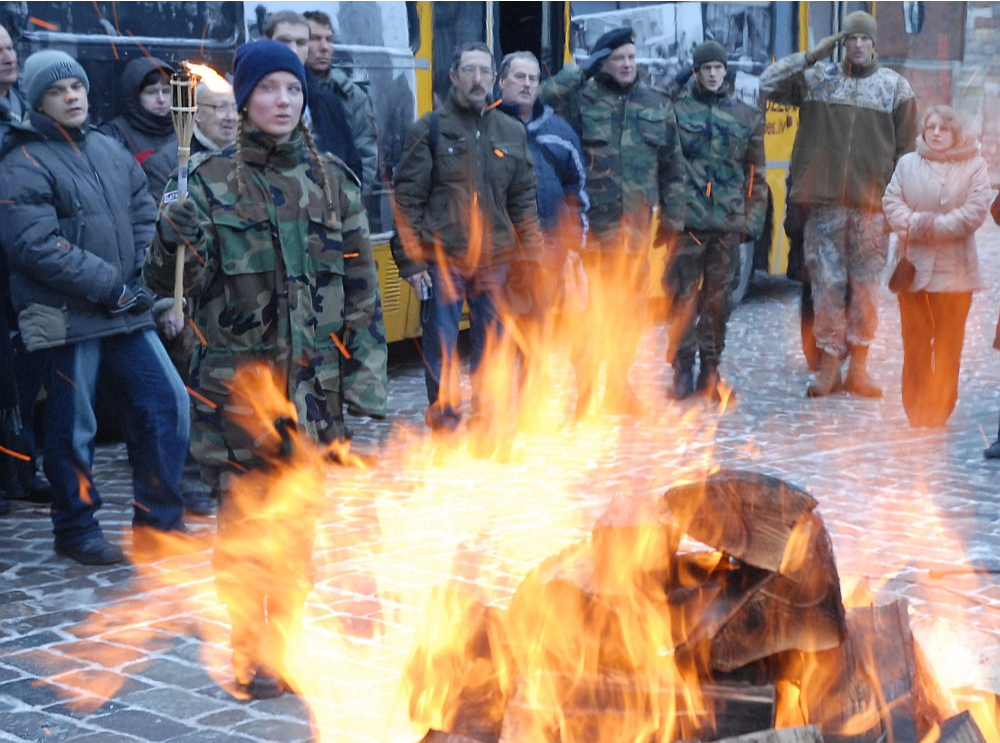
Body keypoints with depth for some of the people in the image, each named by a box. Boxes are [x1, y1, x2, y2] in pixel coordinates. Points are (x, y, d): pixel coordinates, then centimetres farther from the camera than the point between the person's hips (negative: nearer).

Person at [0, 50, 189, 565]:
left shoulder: (111, 152, 12)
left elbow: (144, 214, 17)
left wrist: (138, 276, 0)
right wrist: (110, 285, -16)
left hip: (125, 311, 6)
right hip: (67, 317, -6)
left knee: (167, 402, 4)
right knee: (73, 428, 3)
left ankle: (156, 522, 17)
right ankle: (76, 531, 20)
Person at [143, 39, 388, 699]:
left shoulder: (332, 179, 6)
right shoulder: (213, 179, 1)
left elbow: (361, 283, 8)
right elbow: (172, 282, -1)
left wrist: (365, 368, 2)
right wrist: (174, 245, -23)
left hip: (313, 375, 2)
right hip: (238, 377, -2)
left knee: (298, 516, 7)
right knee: (245, 517, -3)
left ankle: (286, 640, 21)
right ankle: (252, 652, 10)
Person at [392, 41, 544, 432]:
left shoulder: (511, 132, 11)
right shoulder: (429, 129, 0)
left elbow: (523, 200, 15)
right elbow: (407, 199, -2)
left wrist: (529, 254, 9)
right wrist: (411, 262, -8)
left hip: (495, 260, 3)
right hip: (442, 259, -3)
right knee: (441, 350, -1)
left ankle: (488, 426, 19)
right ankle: (444, 425, 8)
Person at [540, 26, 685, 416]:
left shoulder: (657, 103, 11)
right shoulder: (582, 98, 1)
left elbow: (672, 166, 15)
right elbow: (542, 100, -19)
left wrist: (672, 216, 14)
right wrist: (581, 71, -12)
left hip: (636, 224, 4)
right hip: (591, 224, -4)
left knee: (632, 309, 11)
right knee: (590, 310, -4)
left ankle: (619, 386, 25)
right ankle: (586, 392, 4)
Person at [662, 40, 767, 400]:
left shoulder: (747, 116, 13)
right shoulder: (676, 108, 5)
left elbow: (756, 175, 15)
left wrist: (754, 219, 9)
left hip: (729, 222, 2)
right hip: (688, 219, -2)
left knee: (719, 297, 6)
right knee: (683, 294, -3)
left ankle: (710, 367, 15)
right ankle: (683, 367, 6)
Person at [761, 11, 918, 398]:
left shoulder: (895, 86, 8)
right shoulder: (818, 78, 10)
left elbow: (906, 148, 8)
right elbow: (769, 83, 4)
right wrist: (811, 55, -2)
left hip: (872, 204, 0)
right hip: (826, 202, 1)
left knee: (865, 286, 2)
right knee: (827, 282, 1)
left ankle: (858, 367, 11)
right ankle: (829, 363, 9)